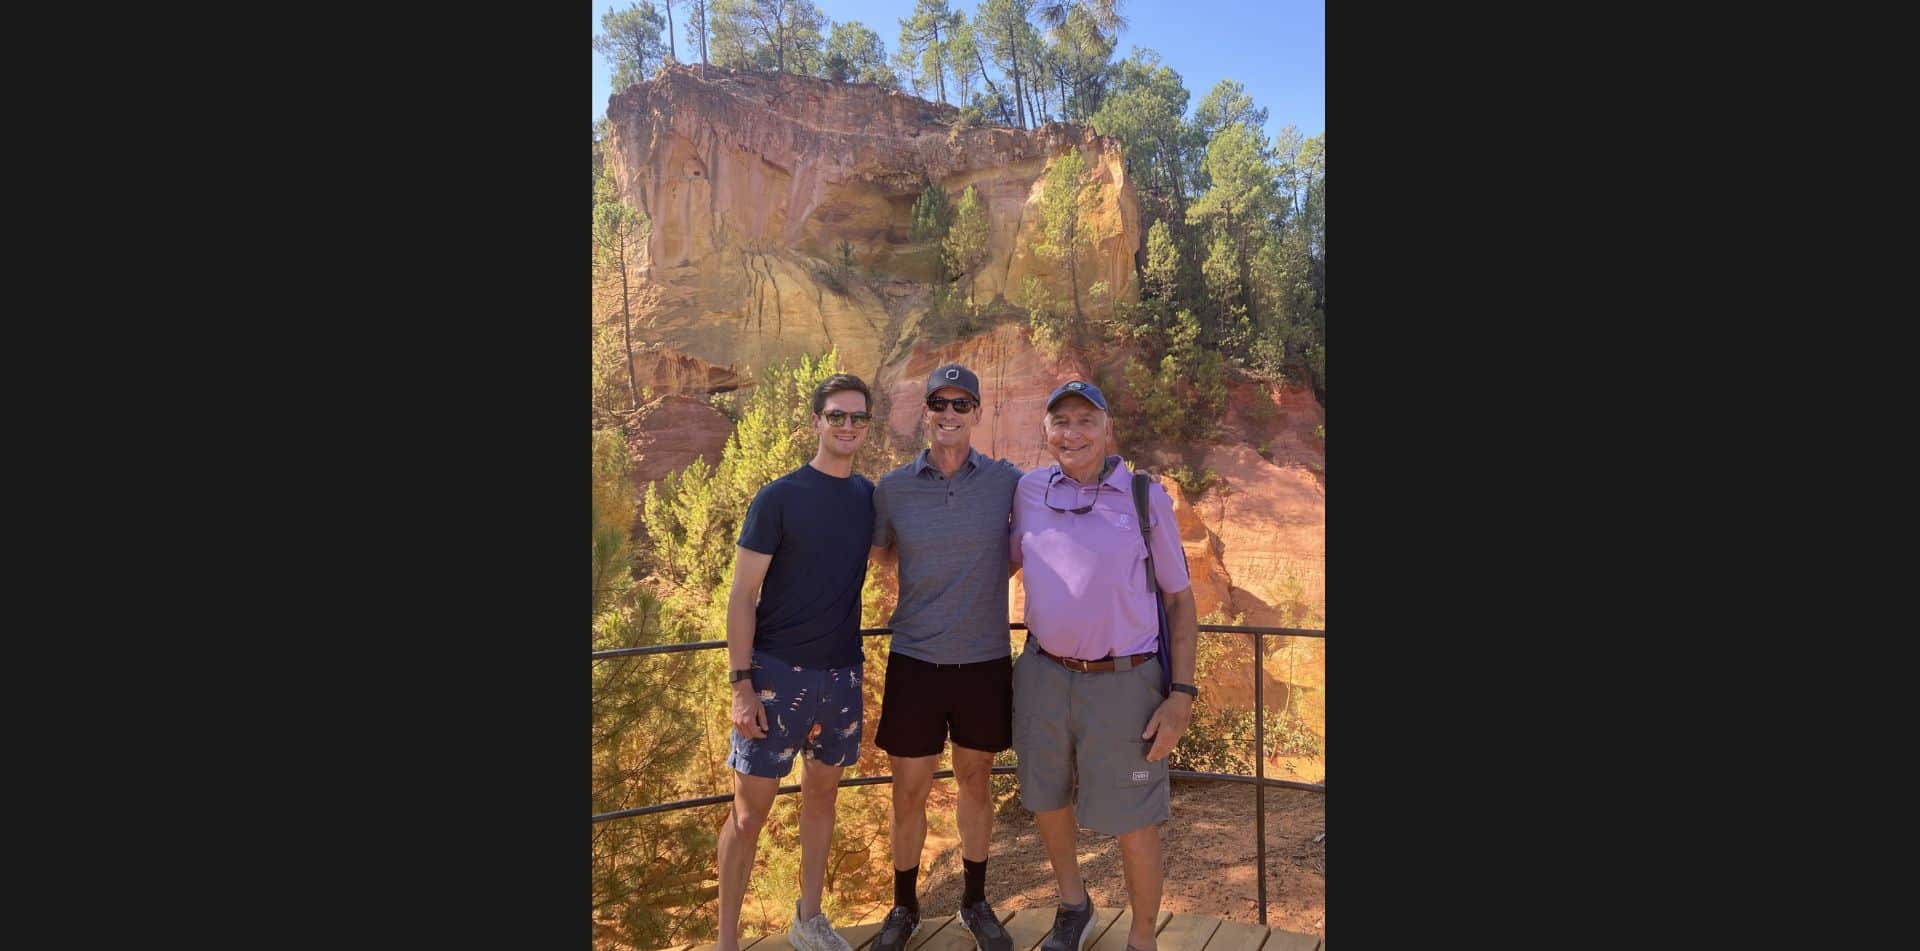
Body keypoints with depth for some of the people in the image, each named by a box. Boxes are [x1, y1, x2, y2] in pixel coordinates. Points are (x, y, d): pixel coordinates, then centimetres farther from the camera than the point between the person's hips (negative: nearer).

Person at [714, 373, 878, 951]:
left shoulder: (869, 497, 5)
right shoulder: (778, 497, -9)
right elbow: (742, 594, -9)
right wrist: (741, 683, -15)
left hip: (841, 674, 5)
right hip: (777, 672, -5)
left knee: (822, 793, 16)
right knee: (750, 811, 0)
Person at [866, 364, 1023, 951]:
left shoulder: (1007, 481, -4)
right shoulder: (893, 488, -4)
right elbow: (880, 552, 13)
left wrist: (991, 574, 2)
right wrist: (935, 567, 4)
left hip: (985, 660, 0)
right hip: (916, 659, 0)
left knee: (975, 782, 16)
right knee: (909, 793, 8)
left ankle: (975, 902, 35)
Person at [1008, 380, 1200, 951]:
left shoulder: (1146, 498, -6)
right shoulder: (1029, 490, 2)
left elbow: (1180, 598, -2)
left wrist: (1182, 692, -8)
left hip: (1123, 682, -3)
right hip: (1043, 673, 4)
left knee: (1134, 825, 4)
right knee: (1047, 801, 19)